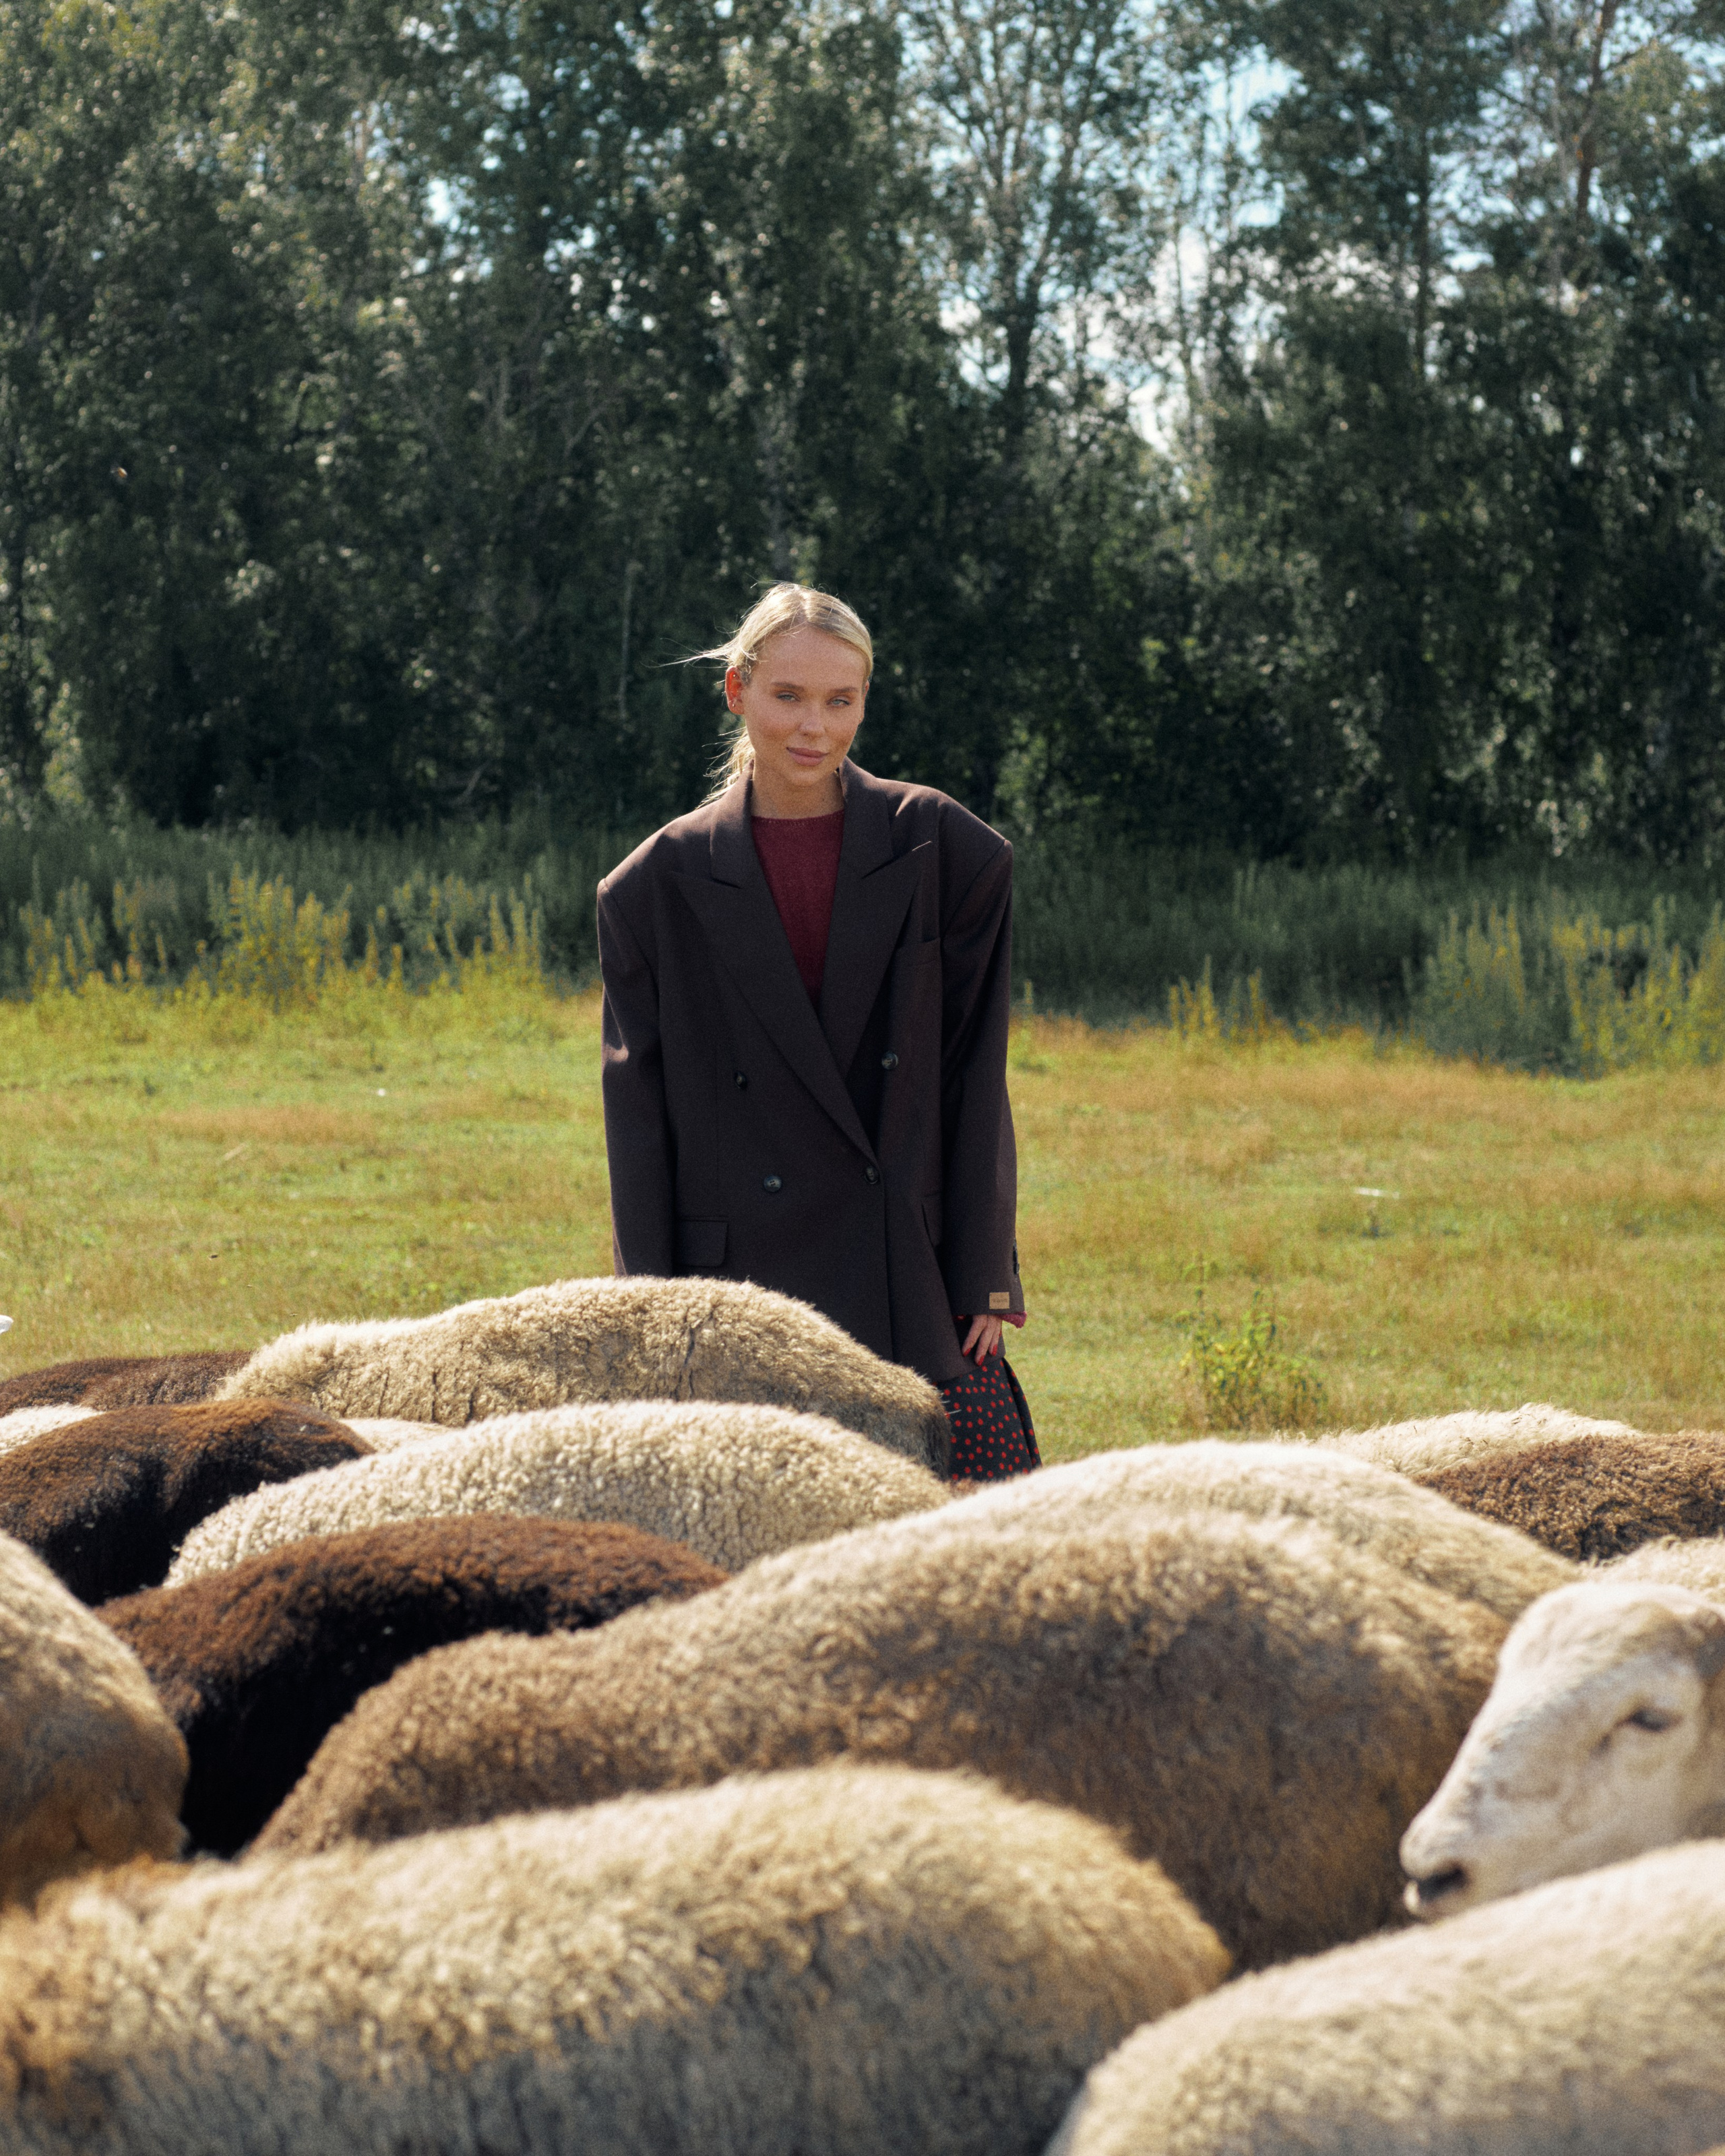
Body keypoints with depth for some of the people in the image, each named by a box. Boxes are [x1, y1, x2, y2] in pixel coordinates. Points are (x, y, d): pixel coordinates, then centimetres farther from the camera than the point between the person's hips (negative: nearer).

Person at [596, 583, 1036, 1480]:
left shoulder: (943, 852, 5)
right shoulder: (662, 884, 5)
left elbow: (973, 1079, 5)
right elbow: (640, 1112, 5)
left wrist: (983, 1280, 0)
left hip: (913, 1286, 0)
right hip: (742, 1286, 0)